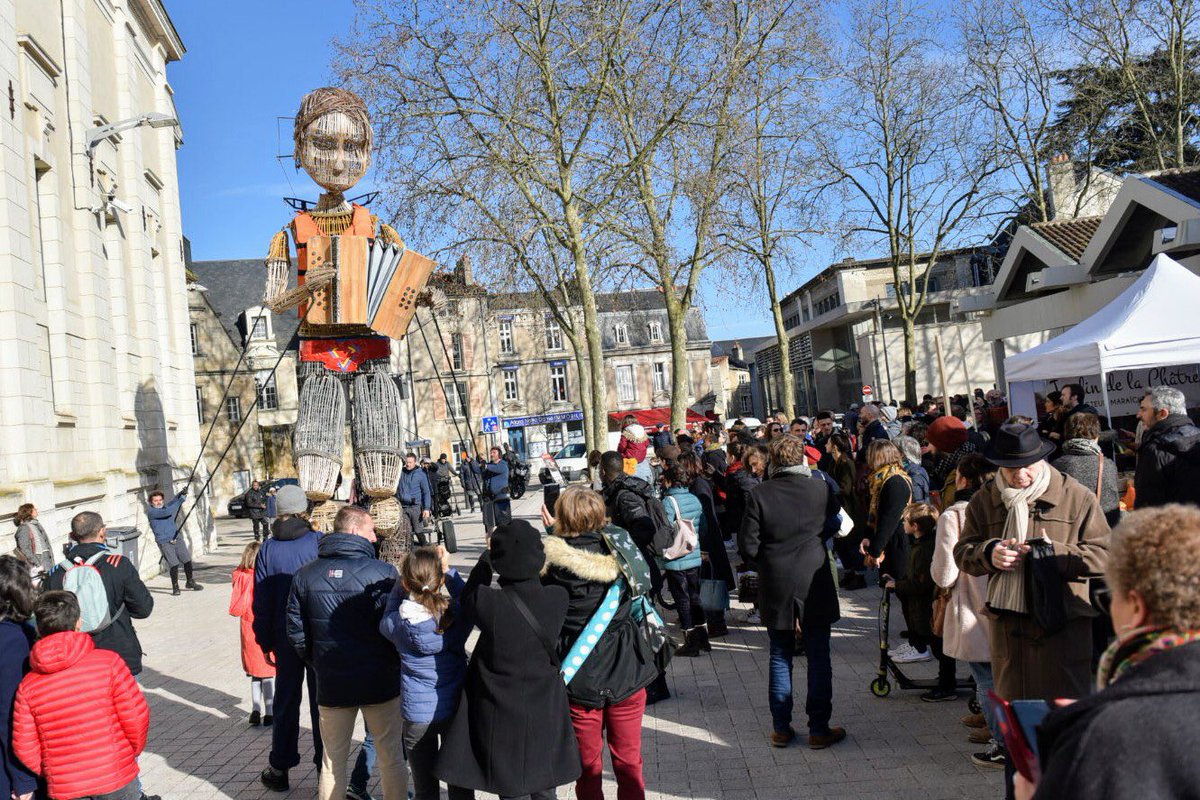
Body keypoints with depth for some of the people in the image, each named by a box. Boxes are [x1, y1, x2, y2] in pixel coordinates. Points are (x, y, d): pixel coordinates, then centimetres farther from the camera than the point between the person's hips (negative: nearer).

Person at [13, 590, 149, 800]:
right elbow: (137, 717, -11)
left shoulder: (27, 685, -3)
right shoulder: (108, 662, -13)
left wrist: (49, 774, 17)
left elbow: (24, 749, 0)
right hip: (117, 782, -3)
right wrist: (134, 751, 8)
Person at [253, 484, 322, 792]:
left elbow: (261, 602, -1)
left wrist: (265, 641, 8)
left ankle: (280, 769, 22)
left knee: (286, 698, 15)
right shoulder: (320, 543, -11)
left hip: (285, 635, 2)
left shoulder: (268, 549, -4)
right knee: (322, 700, 9)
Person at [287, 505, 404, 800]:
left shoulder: (305, 575, 0)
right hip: (380, 682, -3)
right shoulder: (382, 573, -14)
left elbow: (296, 634, 2)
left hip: (331, 685, 3)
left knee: (333, 760, 17)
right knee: (391, 757, 12)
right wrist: (395, 665, 5)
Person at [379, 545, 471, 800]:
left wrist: (403, 581, 0)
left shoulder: (397, 624, -16)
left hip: (417, 715, -1)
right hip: (456, 710, 1)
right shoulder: (457, 615, -15)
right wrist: (448, 570, 4)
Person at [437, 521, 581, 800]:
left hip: (504, 721, -2)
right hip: (545, 720, 3)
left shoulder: (490, 604, -24)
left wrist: (486, 555, 10)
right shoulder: (558, 598, -16)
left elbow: (468, 598, 0)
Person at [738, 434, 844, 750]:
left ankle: (781, 729, 18)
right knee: (818, 659, 9)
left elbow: (748, 546, -9)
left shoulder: (758, 494, -11)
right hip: (814, 587, 0)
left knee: (780, 659, 12)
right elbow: (833, 528, 9)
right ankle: (819, 730, 14)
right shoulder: (821, 489, -8)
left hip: (775, 590, 0)